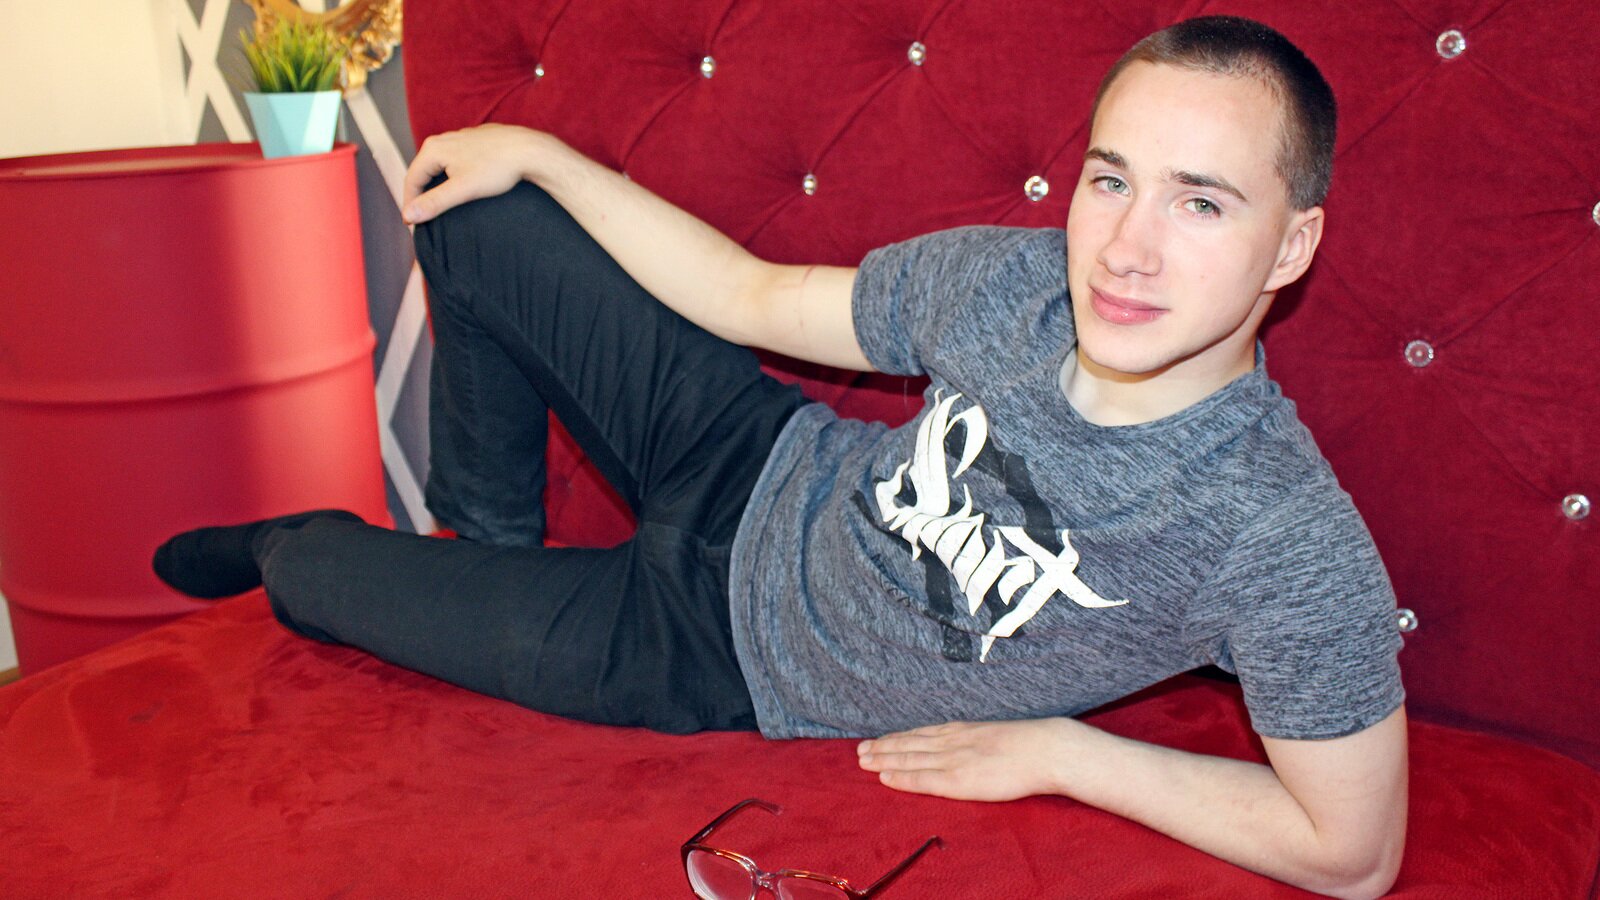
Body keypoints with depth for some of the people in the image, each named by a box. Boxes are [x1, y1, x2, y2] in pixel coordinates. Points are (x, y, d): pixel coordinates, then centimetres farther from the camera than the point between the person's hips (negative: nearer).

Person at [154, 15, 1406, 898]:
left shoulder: (1286, 542, -32)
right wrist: (533, 151, 0)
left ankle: (296, 551, 42)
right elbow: (754, 299, -2)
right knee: (473, 222, 6)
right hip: (764, 474, 4)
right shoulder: (1010, 279, -18)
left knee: (308, 577, -1)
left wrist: (1050, 750, -20)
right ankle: (491, 544, 30)